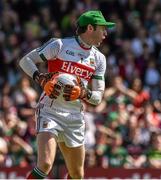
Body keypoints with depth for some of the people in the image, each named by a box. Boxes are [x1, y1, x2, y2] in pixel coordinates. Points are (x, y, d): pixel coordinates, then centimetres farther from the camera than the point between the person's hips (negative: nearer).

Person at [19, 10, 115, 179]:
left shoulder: (99, 59, 11)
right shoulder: (60, 45, -4)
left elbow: (97, 97, 9)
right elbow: (25, 60, -3)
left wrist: (83, 93, -13)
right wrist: (41, 79, -20)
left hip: (74, 118, 6)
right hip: (50, 112, -6)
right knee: (45, 164, -25)